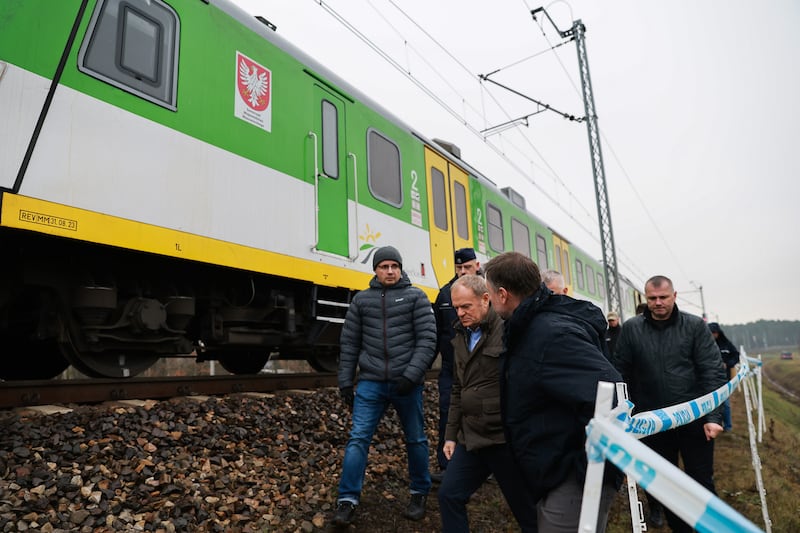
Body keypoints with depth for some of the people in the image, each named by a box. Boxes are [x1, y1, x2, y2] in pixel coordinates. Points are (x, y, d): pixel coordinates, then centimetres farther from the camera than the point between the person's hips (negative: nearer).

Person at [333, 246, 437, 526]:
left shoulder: (415, 297, 1)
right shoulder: (361, 299, 8)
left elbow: (428, 340, -6)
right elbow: (350, 343, 9)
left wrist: (411, 375, -16)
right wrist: (345, 382, 6)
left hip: (406, 383, -1)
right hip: (370, 383, 1)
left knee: (415, 440, 12)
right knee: (358, 438, -3)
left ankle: (419, 494, 32)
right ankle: (347, 501, 8)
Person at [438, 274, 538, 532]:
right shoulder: (461, 335, 11)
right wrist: (451, 434, 17)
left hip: (506, 439, -7)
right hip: (471, 438, 7)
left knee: (527, 510, 8)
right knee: (449, 495, 11)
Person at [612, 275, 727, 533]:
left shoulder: (695, 326, -3)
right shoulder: (631, 328, -2)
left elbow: (713, 373, -7)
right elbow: (620, 373, 1)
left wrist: (713, 416, -14)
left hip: (694, 419, -1)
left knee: (702, 481, 12)